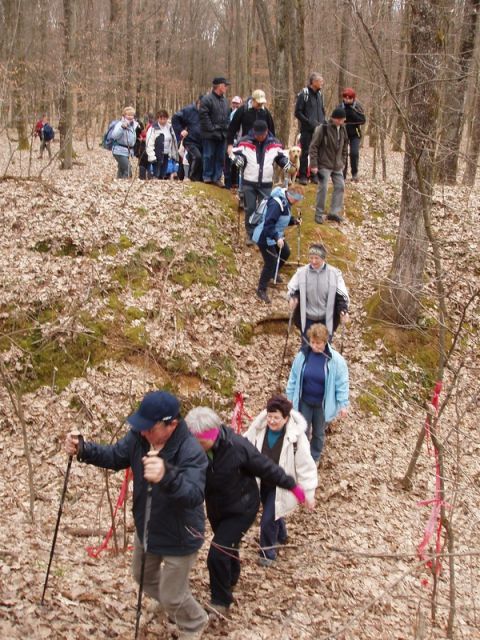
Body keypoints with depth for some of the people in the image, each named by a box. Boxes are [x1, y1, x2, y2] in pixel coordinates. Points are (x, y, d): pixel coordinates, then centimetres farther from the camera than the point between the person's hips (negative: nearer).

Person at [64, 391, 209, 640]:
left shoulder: (191, 452, -36)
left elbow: (194, 495, -48)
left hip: (179, 537, -7)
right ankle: (174, 606, 62)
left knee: (172, 596, 9)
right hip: (147, 528, 7)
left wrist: (167, 477, -69)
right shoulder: (139, 437, -16)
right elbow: (115, 456, -2)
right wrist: (83, 450, -21)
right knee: (144, 576, 31)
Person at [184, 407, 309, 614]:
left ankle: (221, 601, 9)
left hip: (241, 509, -5)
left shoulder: (238, 447, -32)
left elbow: (267, 468, -19)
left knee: (217, 554, -14)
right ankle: (232, 577, 58)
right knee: (227, 547, 27)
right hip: (215, 508, 5)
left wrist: (292, 486, -8)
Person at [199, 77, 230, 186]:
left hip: (222, 134, 7)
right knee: (209, 156, 0)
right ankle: (207, 177, 9)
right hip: (210, 135, -7)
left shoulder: (224, 100, 16)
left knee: (221, 157, 7)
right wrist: (211, 128, -17)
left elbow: (227, 116, 21)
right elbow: (203, 116, -15)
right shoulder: (207, 99, -9)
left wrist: (226, 128, 8)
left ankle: (217, 178, 13)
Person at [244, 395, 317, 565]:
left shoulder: (296, 436, -27)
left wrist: (309, 494, -13)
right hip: (261, 482, 4)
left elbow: (305, 466, -18)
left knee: (268, 520, -2)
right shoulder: (259, 428, -18)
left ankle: (268, 552, 26)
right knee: (273, 513, 26)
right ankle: (281, 536, 56)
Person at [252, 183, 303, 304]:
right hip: (265, 237, -10)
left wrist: (293, 220, -2)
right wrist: (277, 238, -40)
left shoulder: (286, 201, 1)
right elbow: (269, 224, -34)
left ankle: (274, 273, 49)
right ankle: (261, 290, 7)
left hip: (276, 235, 10)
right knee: (271, 262, -8)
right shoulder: (276, 203, -30)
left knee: (285, 252, 25)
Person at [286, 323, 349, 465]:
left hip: (322, 404, -1)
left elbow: (342, 383, -11)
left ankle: (315, 457, 42)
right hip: (304, 402, 1)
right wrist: (290, 397, 5)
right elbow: (293, 378, 0)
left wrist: (343, 405, -10)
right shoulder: (302, 355, -12)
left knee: (319, 432, 19)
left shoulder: (335, 359, -19)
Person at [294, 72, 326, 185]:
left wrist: (322, 122, 5)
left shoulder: (319, 94, 12)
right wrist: (310, 122, -17)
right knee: (305, 152, -2)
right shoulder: (304, 94, -9)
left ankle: (315, 175, 16)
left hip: (319, 129, 6)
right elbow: (298, 112, -11)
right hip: (307, 130, -6)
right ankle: (302, 176, 5)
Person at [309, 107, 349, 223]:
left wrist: (343, 162, 13)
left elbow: (345, 147, 17)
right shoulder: (322, 129, -14)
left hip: (337, 166, 6)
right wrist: (314, 165, -16)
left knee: (340, 186, 2)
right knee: (323, 188, -8)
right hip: (324, 165, -6)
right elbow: (313, 147, -13)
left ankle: (334, 212, 9)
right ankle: (319, 214, 3)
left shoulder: (342, 129, 4)